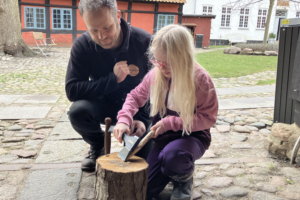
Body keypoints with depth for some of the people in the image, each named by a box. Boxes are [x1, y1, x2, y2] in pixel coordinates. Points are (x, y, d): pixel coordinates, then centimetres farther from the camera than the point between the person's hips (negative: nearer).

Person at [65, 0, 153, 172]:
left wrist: (143, 118, -23)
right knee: (78, 111, -30)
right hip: (105, 105, 2)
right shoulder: (83, 45, -16)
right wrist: (113, 78, -28)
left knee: (140, 158, -20)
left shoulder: (145, 42, -21)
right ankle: (98, 146, 4)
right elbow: (72, 90, -20)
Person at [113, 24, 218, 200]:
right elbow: (135, 96, 6)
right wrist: (124, 120, -13)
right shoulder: (155, 75, -7)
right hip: (163, 138, 5)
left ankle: (184, 178, -2)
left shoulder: (200, 79, -20)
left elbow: (208, 117, -16)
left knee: (171, 155, -41)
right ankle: (173, 171, 27)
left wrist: (170, 122, -22)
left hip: (192, 137, -4)